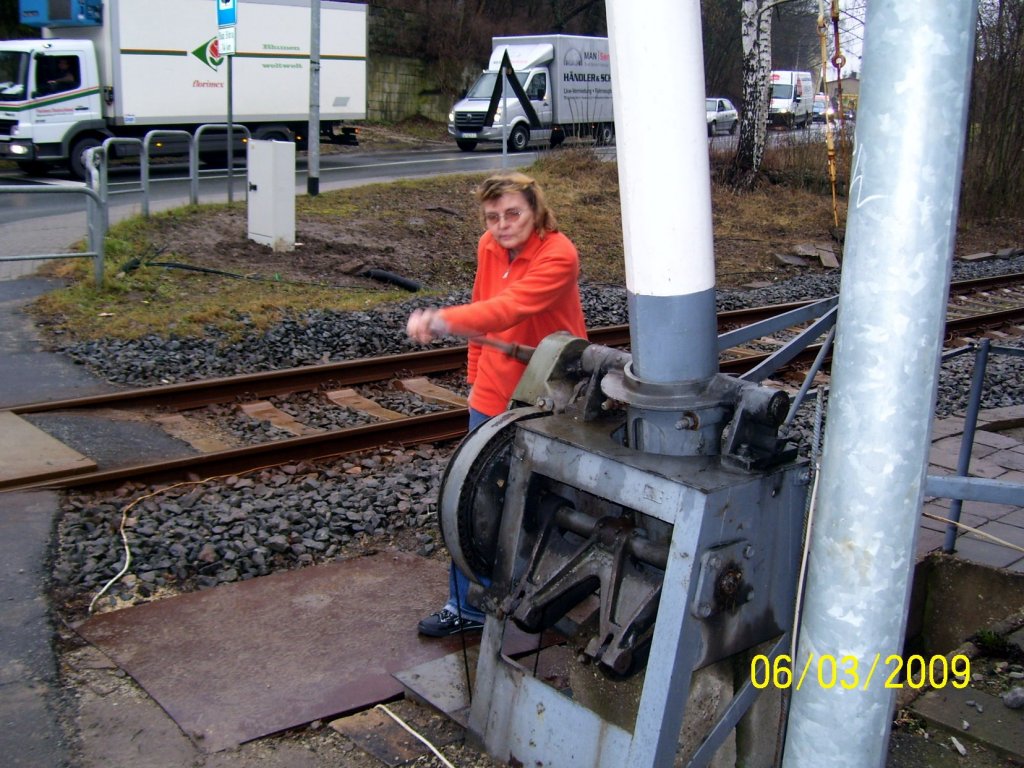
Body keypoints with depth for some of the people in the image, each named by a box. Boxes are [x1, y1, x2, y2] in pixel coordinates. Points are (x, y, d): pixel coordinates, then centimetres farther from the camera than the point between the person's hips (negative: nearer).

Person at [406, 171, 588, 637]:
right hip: (493, 397, 6)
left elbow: (509, 308, -36)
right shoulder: (489, 248, 2)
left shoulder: (558, 256, -21)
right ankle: (467, 608, 21)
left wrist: (442, 321, -49)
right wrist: (476, 375, 15)